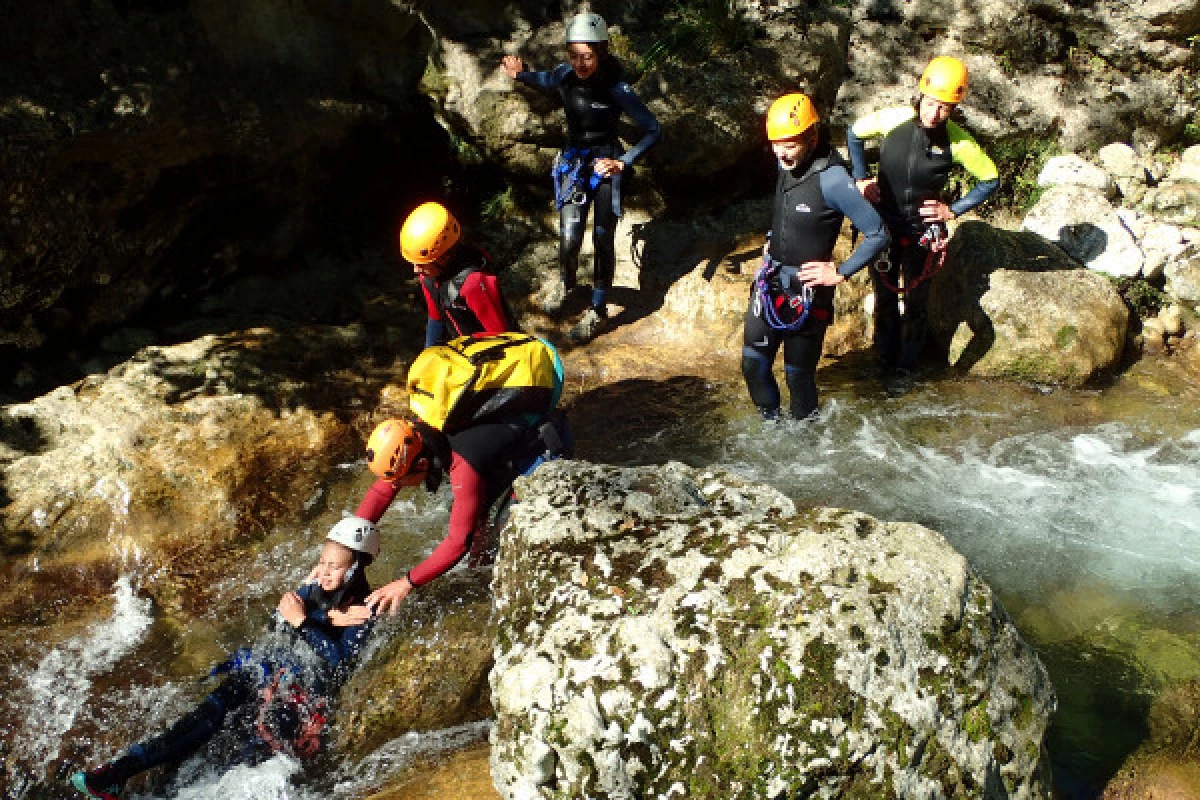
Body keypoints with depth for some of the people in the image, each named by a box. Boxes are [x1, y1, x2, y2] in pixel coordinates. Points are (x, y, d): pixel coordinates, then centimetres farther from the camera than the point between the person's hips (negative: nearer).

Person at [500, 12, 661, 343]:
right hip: (573, 163, 3)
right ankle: (565, 281, 28)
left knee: (603, 241, 2)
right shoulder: (564, 75, -9)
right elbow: (544, 82, 18)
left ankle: (598, 311, 19)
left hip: (606, 164, -2)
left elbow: (652, 131, -18)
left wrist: (622, 163, -26)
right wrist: (520, 75, 4)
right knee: (568, 239, -7)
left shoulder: (616, 88, -20)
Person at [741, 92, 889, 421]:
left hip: (806, 289, -6)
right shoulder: (786, 165, 0)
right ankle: (771, 421, 30)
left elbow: (877, 235, -18)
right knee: (753, 363, 8)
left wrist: (840, 273, -15)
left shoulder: (832, 179, -22)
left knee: (798, 373, 5)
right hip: (770, 280, 7)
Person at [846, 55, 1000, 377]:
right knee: (885, 294, 15)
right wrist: (860, 178, 0)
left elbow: (991, 180, -1)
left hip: (923, 232, -1)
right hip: (884, 225, 1)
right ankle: (884, 355, 35)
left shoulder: (958, 141, -17)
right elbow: (854, 133, 6)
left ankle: (907, 361, 31)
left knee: (917, 300, 11)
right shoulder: (892, 119, -16)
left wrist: (953, 210, -7)